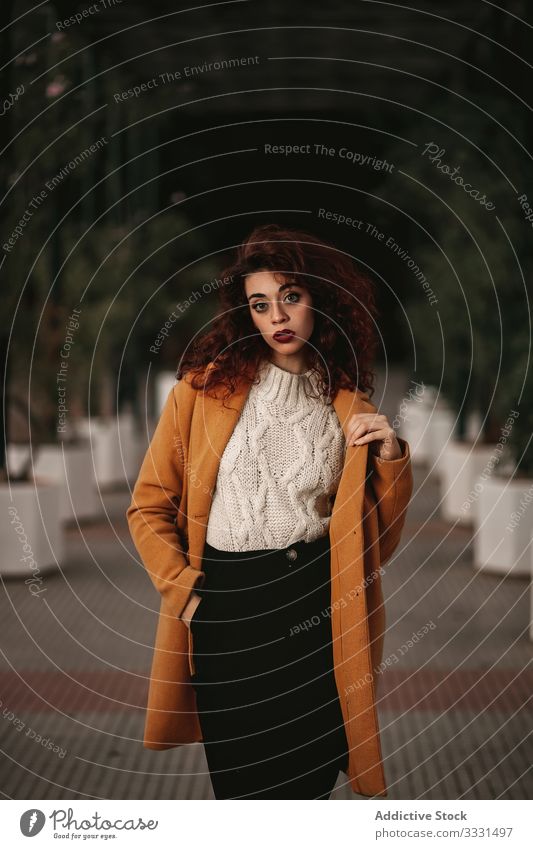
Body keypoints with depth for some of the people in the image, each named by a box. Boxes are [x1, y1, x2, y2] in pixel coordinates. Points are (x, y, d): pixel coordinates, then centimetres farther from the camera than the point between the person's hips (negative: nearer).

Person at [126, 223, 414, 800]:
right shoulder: (206, 388, 1)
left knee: (312, 777, 10)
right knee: (242, 777, 11)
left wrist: (391, 459, -5)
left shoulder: (349, 406, 7)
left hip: (320, 602, 1)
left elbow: (380, 535, 9)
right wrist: (182, 588, -5)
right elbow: (149, 505, 4)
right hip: (226, 601, -1)